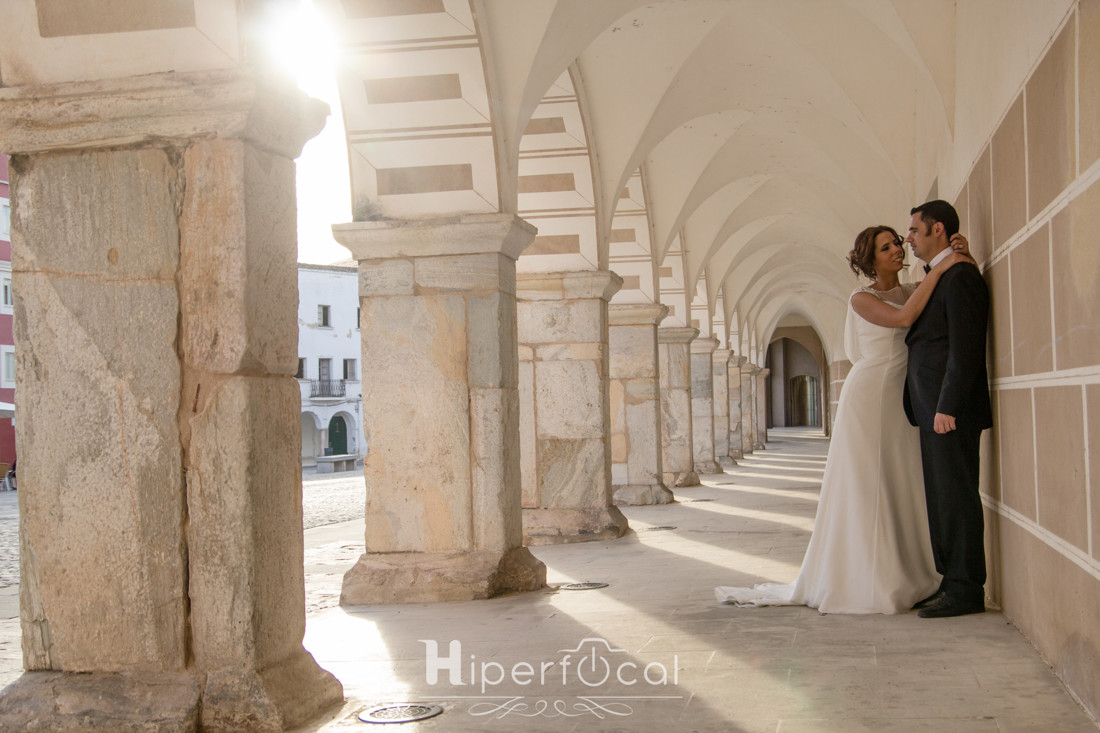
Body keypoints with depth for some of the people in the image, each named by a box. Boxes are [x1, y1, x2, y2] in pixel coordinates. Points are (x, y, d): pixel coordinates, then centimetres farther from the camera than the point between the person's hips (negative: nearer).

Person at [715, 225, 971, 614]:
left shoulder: (912, 291, 14)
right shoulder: (863, 300, -4)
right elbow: (904, 317, -20)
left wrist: (961, 255, -6)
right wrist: (939, 268, -18)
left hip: (900, 402, 6)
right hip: (868, 397, -6)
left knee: (902, 488, 5)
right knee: (862, 489, -4)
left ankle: (904, 578, 13)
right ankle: (862, 584, 1)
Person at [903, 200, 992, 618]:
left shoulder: (960, 276, -11)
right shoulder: (937, 279, 20)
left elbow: (964, 348, -18)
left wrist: (947, 407, -21)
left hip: (952, 410, -10)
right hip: (935, 410, 10)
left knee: (956, 496, -6)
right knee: (941, 497, 12)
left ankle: (966, 590, -1)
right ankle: (952, 583, 18)